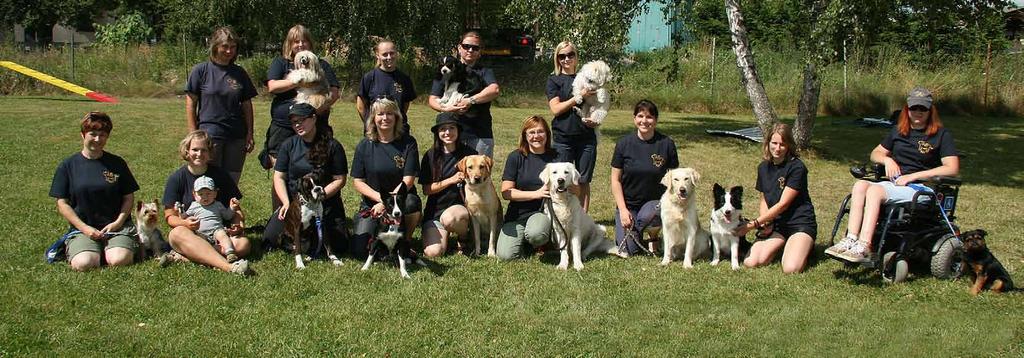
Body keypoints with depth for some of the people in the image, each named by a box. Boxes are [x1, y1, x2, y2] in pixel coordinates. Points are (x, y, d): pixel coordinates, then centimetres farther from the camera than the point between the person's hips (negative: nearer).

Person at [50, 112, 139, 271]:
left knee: (119, 260, -28)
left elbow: (129, 198, 10)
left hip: (117, 226, 1)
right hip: (82, 228, 0)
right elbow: (62, 203, 3)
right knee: (83, 264, -28)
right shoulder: (67, 166, 5)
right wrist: (84, 228, -9)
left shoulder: (117, 164, 8)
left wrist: (118, 222, -7)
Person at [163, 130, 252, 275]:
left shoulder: (220, 175, 9)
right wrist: (184, 223, -23)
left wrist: (239, 225, -11)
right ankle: (228, 267, -54)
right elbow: (170, 216, 0)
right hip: (190, 234, -2)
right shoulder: (176, 178, 4)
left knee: (243, 244, -29)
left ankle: (185, 257, -32)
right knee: (177, 233, -37)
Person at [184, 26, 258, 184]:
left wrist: (250, 134, 6)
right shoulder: (200, 70, -1)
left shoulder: (239, 73, 10)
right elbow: (190, 104, -1)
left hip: (237, 136, 4)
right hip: (209, 134, -3)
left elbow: (247, 105, 13)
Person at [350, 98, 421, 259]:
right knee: (359, 251, -19)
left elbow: (408, 180, -9)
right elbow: (358, 182, -1)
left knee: (411, 202, -37)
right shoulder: (364, 146, 1)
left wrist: (387, 203, -20)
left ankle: (406, 241, -8)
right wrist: (381, 198, -17)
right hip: (372, 203, 1)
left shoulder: (408, 143, -3)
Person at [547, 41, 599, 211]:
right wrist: (579, 97, -13)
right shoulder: (554, 80, 4)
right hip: (563, 138, -3)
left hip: (587, 137, 3)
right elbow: (556, 108, -9)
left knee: (584, 181, 7)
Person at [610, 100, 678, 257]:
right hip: (628, 203, 1)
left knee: (646, 216, -37)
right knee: (629, 251, -14)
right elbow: (615, 180, 0)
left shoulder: (666, 144, -4)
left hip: (655, 201, 0)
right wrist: (623, 210, -8)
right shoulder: (624, 143, -4)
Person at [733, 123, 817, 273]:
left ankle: (805, 247, 6)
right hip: (775, 224, 5)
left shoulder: (797, 168, -13)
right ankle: (781, 246, 11)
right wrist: (764, 223, -4)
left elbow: (782, 204, -16)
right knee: (750, 263, -17)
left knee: (791, 269, -28)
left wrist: (754, 224, -18)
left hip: (800, 223, -5)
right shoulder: (763, 167, 8)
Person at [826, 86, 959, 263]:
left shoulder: (941, 135, 3)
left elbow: (952, 168, -7)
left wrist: (912, 176, -12)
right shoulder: (898, 131, 19)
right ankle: (851, 240, -37)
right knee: (860, 185, -26)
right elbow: (875, 154, 28)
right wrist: (887, 159, 3)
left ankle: (864, 247, -40)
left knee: (875, 190, -32)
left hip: (920, 188, -5)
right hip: (894, 184, 6)